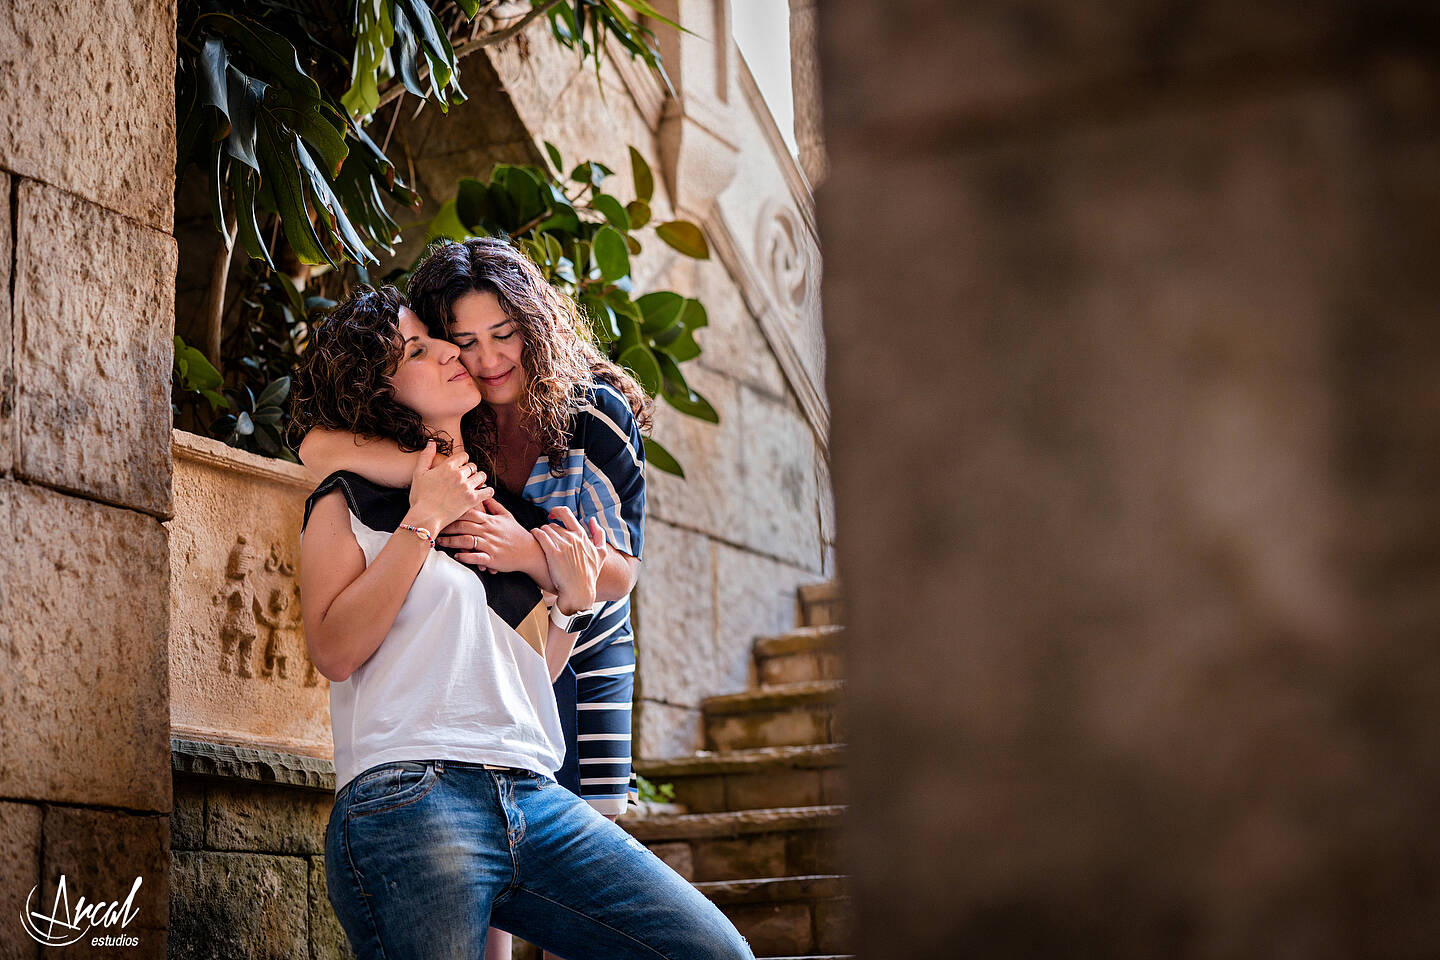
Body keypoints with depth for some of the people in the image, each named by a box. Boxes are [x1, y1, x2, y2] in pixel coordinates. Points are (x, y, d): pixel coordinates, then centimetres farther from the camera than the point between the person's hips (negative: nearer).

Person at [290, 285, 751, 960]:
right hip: (407, 799, -5)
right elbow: (334, 650, -7)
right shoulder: (347, 501, 10)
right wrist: (424, 519, -3)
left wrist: (573, 600, 8)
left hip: (537, 800, 5)